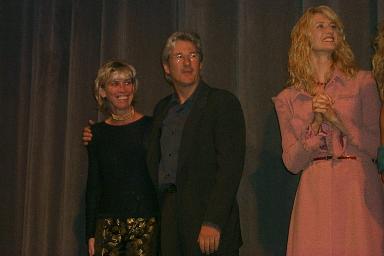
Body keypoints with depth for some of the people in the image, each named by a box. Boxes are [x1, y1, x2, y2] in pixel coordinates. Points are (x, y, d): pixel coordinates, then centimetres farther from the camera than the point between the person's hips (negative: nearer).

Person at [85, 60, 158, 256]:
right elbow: (93, 186, 11)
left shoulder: (151, 127, 0)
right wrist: (90, 233, 8)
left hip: (145, 223, -2)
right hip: (108, 224, 2)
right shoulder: (97, 133, 8)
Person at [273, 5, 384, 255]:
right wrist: (315, 126, -10)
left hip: (357, 190, -1)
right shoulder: (287, 99, 10)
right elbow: (292, 163, 4)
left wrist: (336, 119, -11)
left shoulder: (362, 82, 6)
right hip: (314, 194, 1)